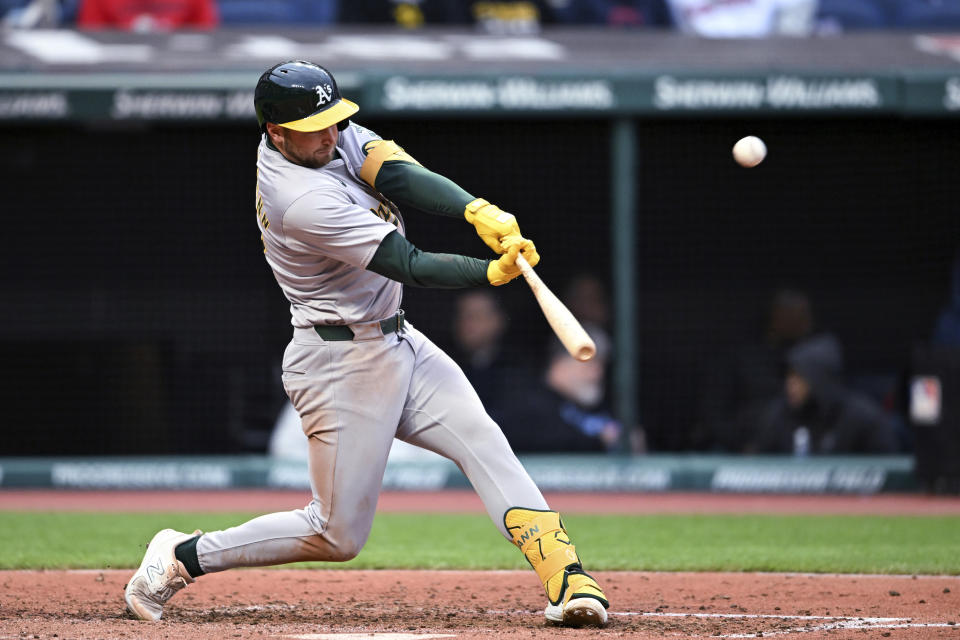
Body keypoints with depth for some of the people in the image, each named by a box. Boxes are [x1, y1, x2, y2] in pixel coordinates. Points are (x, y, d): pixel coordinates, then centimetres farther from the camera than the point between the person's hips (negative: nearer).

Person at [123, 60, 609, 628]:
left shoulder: (337, 136, -1)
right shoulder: (302, 199, -26)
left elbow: (400, 174, -16)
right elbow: (411, 268, -26)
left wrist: (480, 212, -32)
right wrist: (494, 273, -35)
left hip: (397, 343, 8)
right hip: (344, 363, -8)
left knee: (482, 441, -10)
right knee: (338, 534, 0)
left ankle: (565, 578, -18)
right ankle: (183, 557, 13)